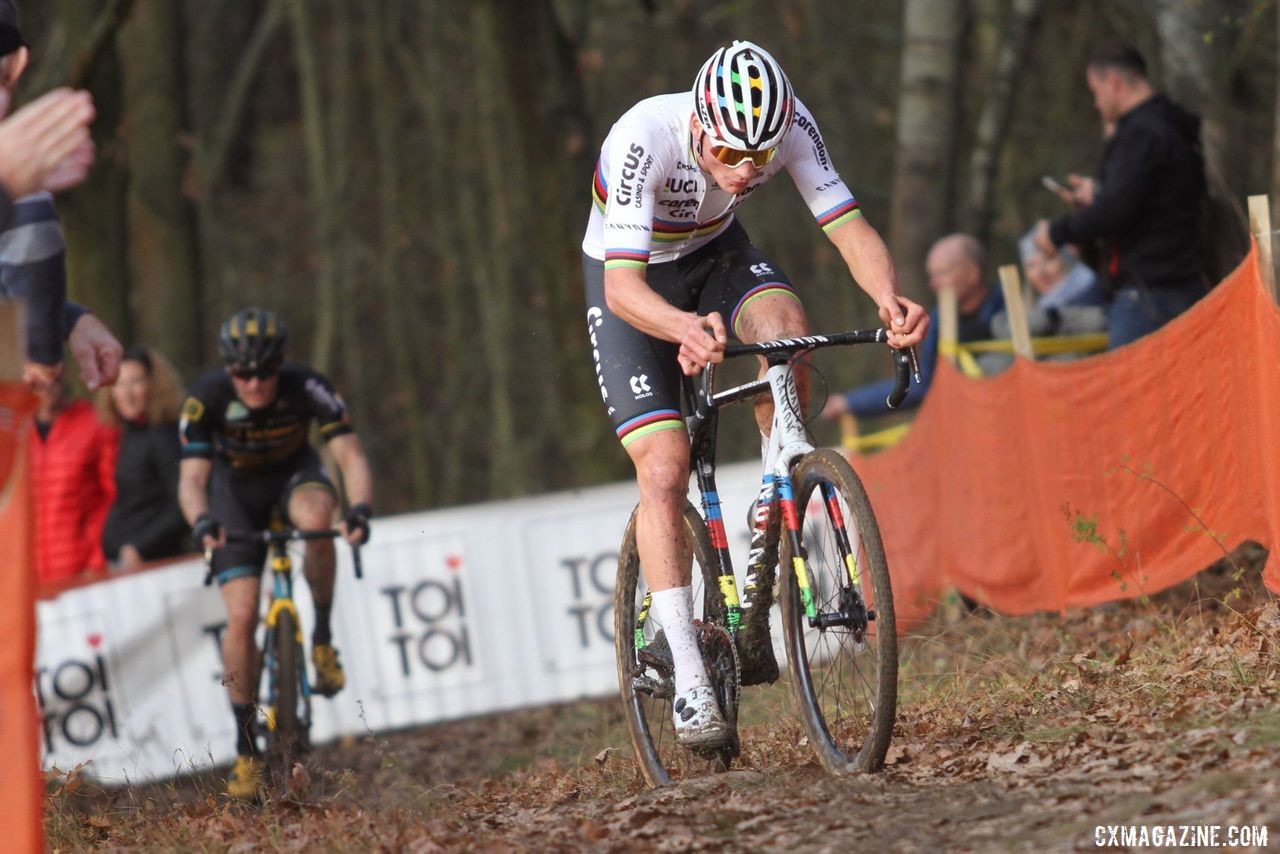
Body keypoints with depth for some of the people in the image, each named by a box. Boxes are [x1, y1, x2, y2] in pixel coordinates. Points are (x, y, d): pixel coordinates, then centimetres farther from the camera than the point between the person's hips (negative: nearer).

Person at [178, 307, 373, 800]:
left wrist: (360, 508, -52)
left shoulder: (306, 388, -28)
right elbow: (192, 477, -33)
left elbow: (350, 455, -32)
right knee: (241, 616, -15)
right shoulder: (206, 399, -28)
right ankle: (245, 750, -4)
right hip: (236, 487, 0)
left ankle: (323, 639, -16)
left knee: (316, 516, -38)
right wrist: (202, 520, -54)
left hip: (294, 473, 0)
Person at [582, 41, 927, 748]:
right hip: (635, 285, -3)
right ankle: (690, 682, -15)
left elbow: (851, 230, -25)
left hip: (715, 254, 3)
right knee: (664, 470, -17)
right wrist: (686, 329, -62)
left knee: (784, 323, -32)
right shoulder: (643, 139, -37)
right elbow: (622, 286, -41)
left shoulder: (790, 126, -26)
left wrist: (889, 298, -47)